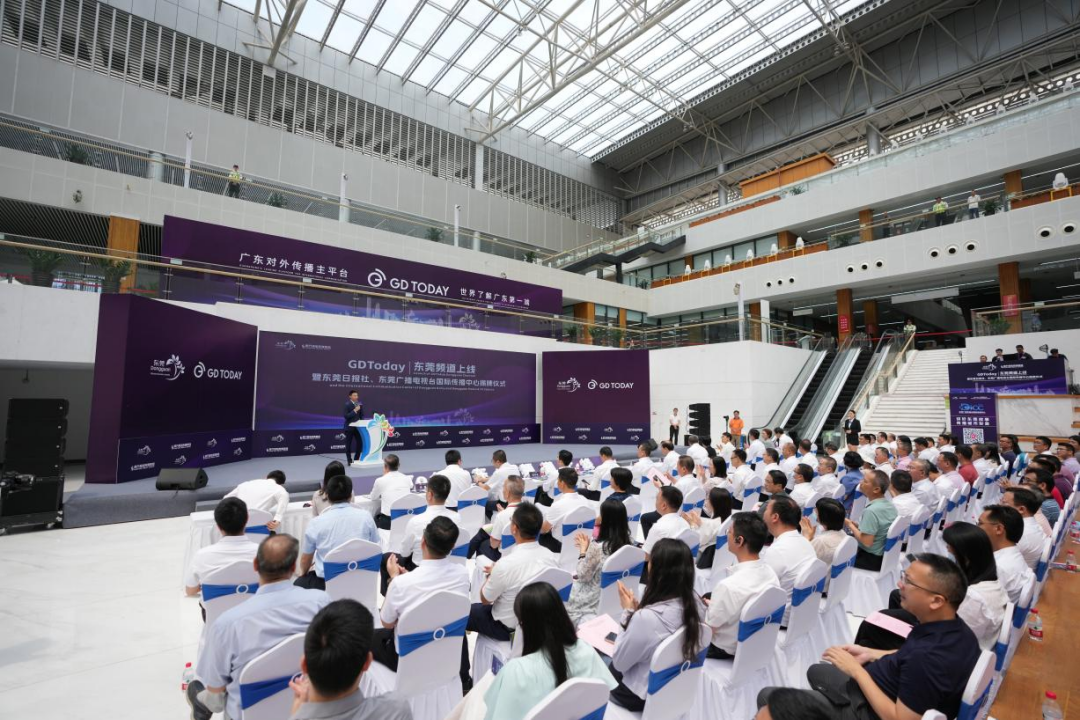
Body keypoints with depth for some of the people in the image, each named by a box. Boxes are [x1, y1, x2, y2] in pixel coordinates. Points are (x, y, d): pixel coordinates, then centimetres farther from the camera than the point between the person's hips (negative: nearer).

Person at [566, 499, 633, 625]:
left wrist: (583, 550, -4)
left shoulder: (597, 547, -29)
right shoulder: (627, 545, -7)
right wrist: (588, 548, 8)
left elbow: (583, 576, -14)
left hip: (596, 600, -7)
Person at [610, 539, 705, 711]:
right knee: (609, 664, 23)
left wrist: (627, 613, -15)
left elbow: (619, 663, -18)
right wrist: (636, 613, -4)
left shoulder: (646, 618, -35)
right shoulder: (694, 602, -13)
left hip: (641, 695, -6)